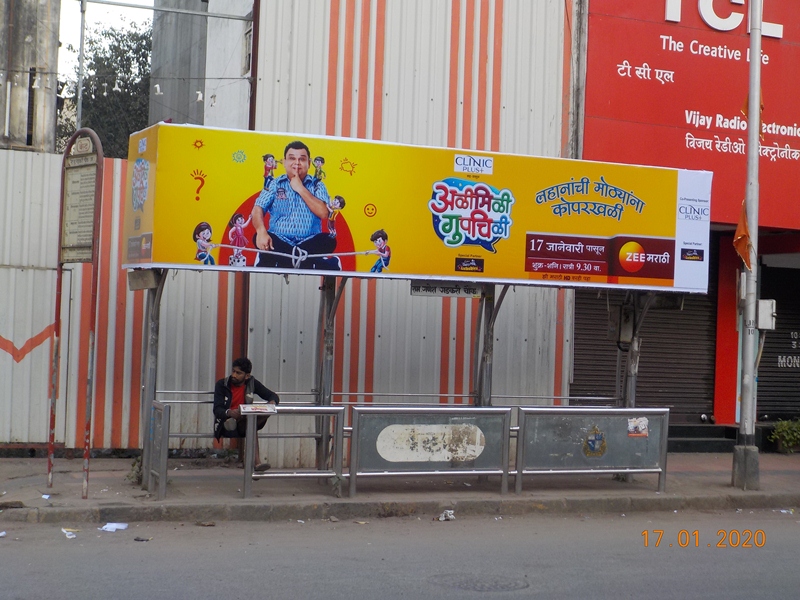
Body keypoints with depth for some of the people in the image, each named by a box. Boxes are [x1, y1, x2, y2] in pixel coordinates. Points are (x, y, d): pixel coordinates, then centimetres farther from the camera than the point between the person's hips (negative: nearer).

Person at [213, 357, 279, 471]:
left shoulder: (252, 383, 4)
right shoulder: (222, 385, -5)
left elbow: (273, 396, 6)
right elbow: (217, 410, -14)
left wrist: (272, 401, -21)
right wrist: (229, 413, -39)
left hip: (242, 425, 4)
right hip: (225, 424, -4)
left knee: (266, 412, -23)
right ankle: (256, 462, -45)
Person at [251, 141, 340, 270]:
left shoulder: (317, 185, 10)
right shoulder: (275, 184, 10)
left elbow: (323, 213, -7)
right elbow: (258, 209, -3)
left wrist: (300, 188, -7)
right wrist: (261, 232, -25)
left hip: (309, 242, 0)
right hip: (279, 241, 0)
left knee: (328, 241, -30)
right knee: (260, 238, -31)